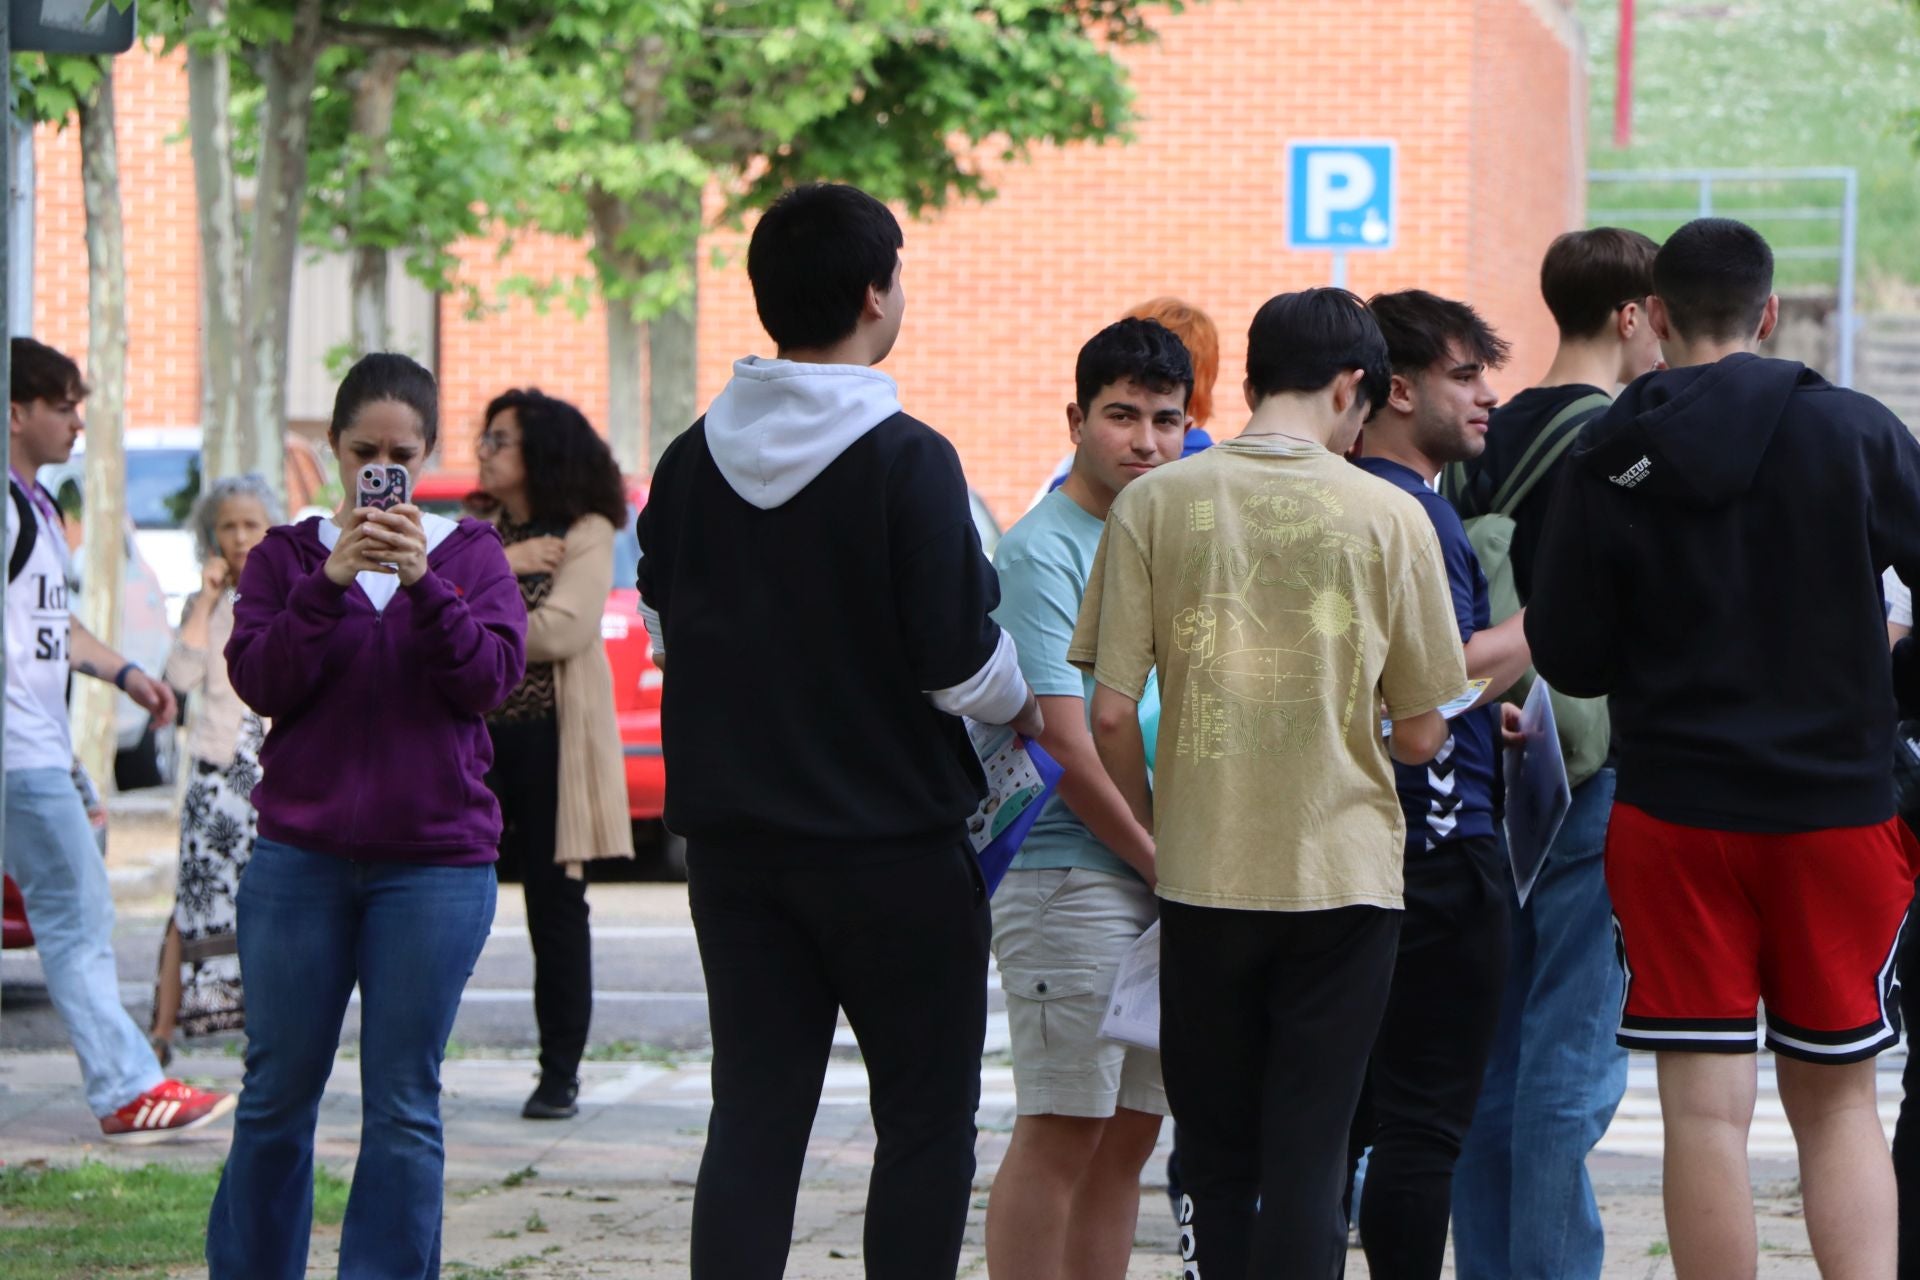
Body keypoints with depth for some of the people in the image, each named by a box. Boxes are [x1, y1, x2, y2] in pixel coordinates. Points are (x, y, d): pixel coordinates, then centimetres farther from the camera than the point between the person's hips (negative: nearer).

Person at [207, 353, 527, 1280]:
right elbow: (258, 680, -5)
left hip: (435, 862, -1)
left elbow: (491, 676, -6)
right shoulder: (287, 556, 7)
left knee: (403, 1104, -1)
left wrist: (424, 581, -19)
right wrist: (329, 582, -17)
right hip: (300, 859, 1)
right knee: (277, 1093, 6)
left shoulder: (469, 555, 6)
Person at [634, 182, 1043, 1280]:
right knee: (926, 1118, 6)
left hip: (735, 843, 5)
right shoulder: (906, 460, -15)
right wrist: (1025, 706, 6)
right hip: (894, 842, -5)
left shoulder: (693, 459, 2)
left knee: (753, 1117, 6)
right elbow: (959, 660, -15)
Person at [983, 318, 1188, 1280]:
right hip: (1071, 873, -8)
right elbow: (1064, 747, -14)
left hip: (1162, 877, 8)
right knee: (1062, 1129, -7)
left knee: (1130, 1131, 9)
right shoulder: (1040, 553, -9)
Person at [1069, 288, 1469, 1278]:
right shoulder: (1388, 516, -3)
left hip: (1202, 875, 1)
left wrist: (1153, 836, 12)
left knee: (1216, 1159, 11)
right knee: (1309, 1154, 1)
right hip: (1343, 874, -1)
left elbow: (1111, 715, -4)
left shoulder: (1153, 503, -1)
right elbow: (1422, 734, 2)